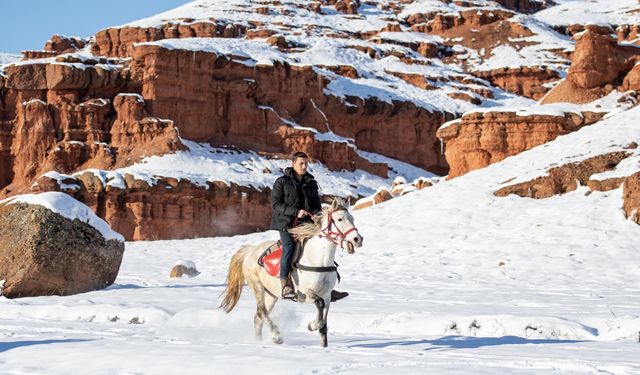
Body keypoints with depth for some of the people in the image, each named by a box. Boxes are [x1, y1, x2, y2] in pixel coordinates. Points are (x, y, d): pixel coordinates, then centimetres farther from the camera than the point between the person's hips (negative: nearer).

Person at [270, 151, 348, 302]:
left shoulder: (311, 183, 16)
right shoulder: (281, 182, 1)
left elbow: (316, 205, 18)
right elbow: (276, 204, -5)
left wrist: (316, 215, -7)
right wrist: (296, 211, -17)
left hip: (305, 223, 5)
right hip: (286, 223, -5)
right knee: (289, 246, -29)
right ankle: (285, 285, -32)